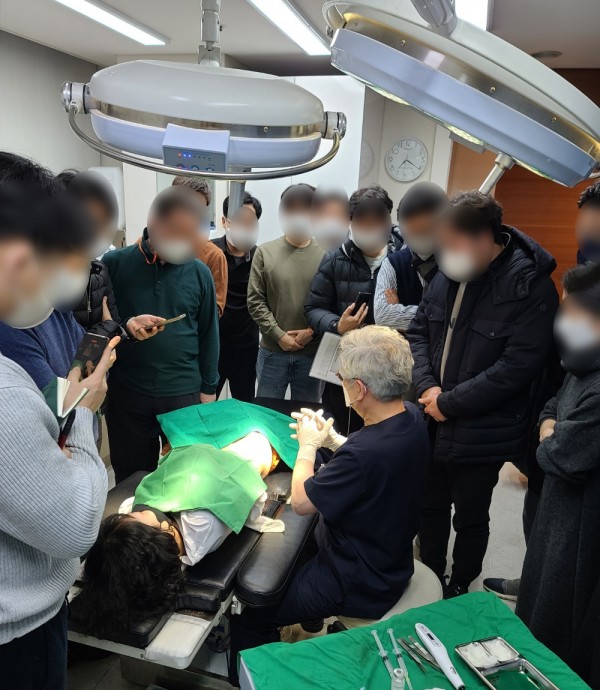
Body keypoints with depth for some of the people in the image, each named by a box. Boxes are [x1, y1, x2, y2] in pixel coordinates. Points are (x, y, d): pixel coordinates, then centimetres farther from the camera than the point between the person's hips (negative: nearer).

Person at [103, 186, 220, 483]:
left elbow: (208, 334, 4)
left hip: (185, 394, 1)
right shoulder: (114, 263, -6)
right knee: (130, 479, 17)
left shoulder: (199, 273, -2)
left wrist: (208, 388, 5)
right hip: (127, 393, 0)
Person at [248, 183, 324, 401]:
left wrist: (312, 331, -15)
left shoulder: (325, 256, -3)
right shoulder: (265, 252, 1)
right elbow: (255, 301, -2)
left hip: (312, 353, 0)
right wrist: (279, 335, -9)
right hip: (272, 351, 1)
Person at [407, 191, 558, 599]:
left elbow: (516, 367, -23)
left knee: (470, 518, 16)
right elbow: (418, 332, 6)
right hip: (434, 425, 6)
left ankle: (460, 588, 40)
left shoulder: (531, 287, -18)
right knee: (431, 507, 22)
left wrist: (449, 402, -19)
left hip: (481, 436, -5)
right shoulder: (449, 274, 1)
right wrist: (427, 387, -11)